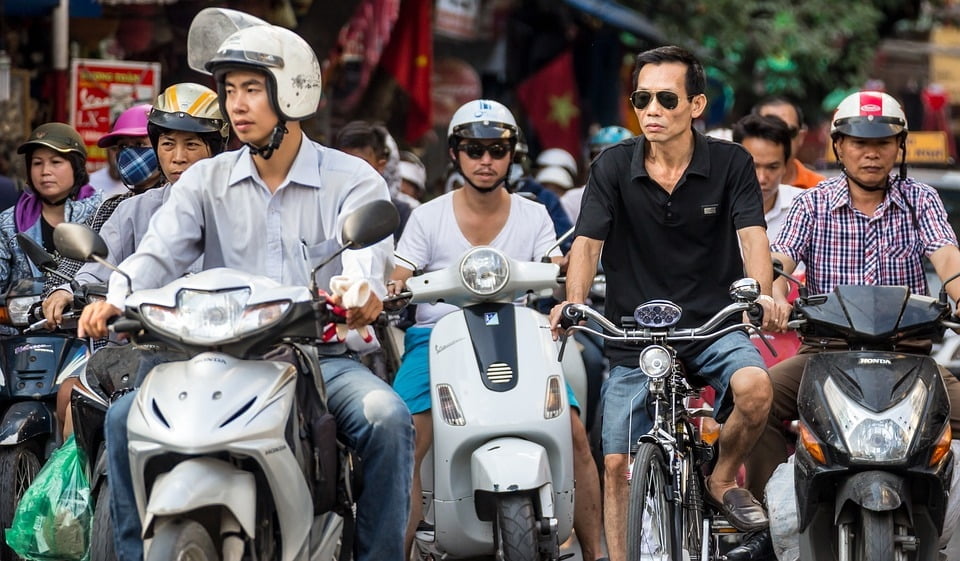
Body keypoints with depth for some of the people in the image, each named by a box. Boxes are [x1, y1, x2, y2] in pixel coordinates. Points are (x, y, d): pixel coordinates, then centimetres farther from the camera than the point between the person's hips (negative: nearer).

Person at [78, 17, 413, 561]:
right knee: (126, 417, -18)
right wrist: (114, 300, -26)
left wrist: (363, 290, -44)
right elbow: (161, 251, -3)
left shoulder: (352, 180, 2)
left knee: (387, 418, -31)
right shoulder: (206, 180, 11)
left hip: (324, 358, -2)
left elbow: (366, 246, -19)